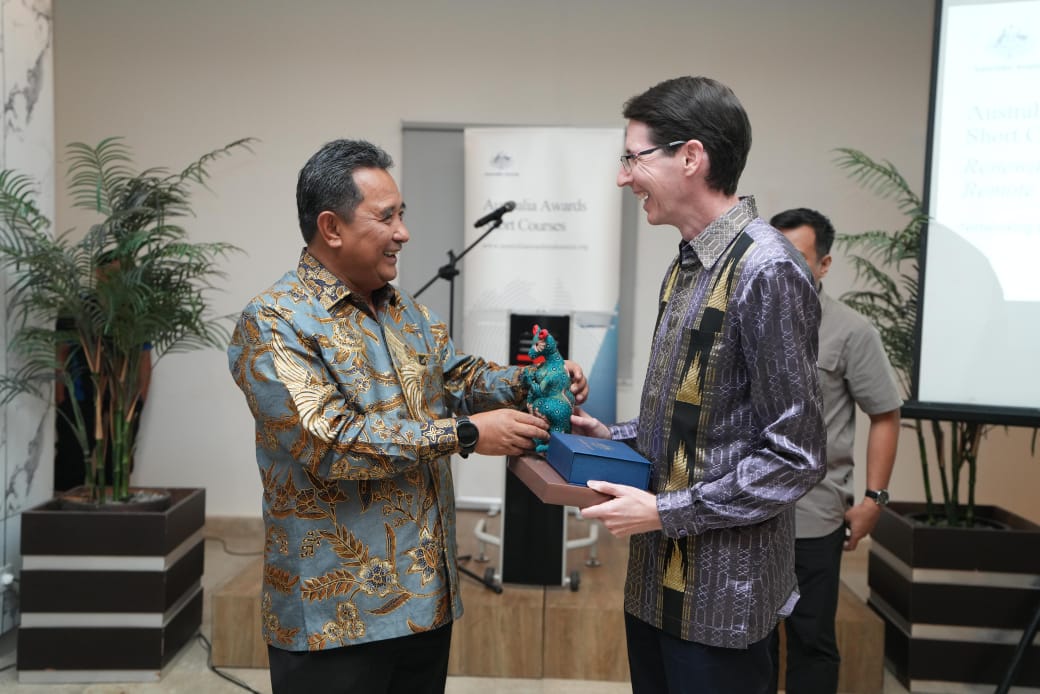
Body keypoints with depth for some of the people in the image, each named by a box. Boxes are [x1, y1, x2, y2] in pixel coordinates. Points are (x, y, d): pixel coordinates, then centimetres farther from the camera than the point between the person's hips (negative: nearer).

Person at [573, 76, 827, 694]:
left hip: (722, 591, -8)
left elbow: (794, 458, -20)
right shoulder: (689, 266, 7)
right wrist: (613, 438, 5)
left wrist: (665, 513, -18)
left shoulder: (766, 271, -19)